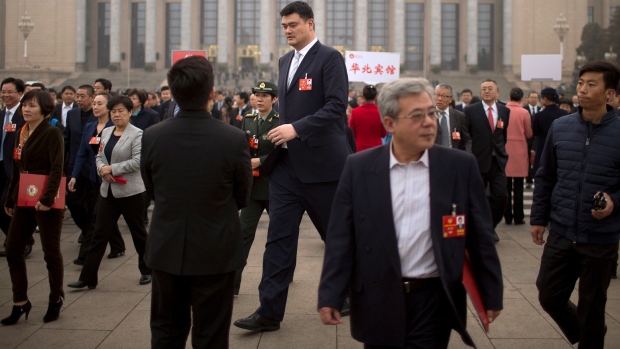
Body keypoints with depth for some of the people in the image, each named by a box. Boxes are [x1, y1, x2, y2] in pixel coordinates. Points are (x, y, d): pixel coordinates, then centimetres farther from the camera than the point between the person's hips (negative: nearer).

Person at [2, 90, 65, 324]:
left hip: (46, 202, -7)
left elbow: (57, 169, -18)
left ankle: (56, 299, 22)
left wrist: (48, 198, -27)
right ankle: (20, 303, 16)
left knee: (51, 252, 4)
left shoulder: (52, 133, -10)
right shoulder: (21, 133, 11)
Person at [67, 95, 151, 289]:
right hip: (108, 191, 6)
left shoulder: (136, 134, -10)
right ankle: (88, 277, 6)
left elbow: (137, 162, -19)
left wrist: (112, 169, -18)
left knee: (138, 233, 9)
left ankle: (146, 271, 26)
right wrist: (102, 169, -8)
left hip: (130, 191, -6)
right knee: (99, 234, 3)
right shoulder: (106, 132, 11)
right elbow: (99, 156, 13)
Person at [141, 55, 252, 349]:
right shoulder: (234, 139, -18)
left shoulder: (151, 137, -11)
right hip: (215, 253, -2)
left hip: (166, 250, 2)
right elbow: (242, 198, -4)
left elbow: (152, 192, 3)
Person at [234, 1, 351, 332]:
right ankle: (270, 311, 3)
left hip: (321, 163, -6)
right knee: (278, 237, 1)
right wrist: (279, 134, 12)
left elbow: (336, 106, -18)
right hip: (287, 164, 7)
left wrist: (296, 129, -24)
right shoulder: (286, 61, 14)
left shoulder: (329, 58, -9)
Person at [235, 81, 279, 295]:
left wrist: (260, 161, -21)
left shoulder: (281, 122, -7)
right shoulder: (247, 121, 8)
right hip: (252, 184, 3)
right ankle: (233, 281, -4)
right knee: (244, 231, -2)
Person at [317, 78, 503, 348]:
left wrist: (491, 294, 5)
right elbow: (341, 239, -1)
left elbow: (480, 236, 3)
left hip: (433, 301, 0)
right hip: (378, 301, 1)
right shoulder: (359, 168, -2)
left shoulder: (461, 166, -2)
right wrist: (330, 296, -6)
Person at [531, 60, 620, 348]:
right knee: (549, 297, 11)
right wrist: (538, 218, 8)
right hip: (560, 234, 3)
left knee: (591, 309, 10)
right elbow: (545, 177, 9)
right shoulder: (560, 128, 1)